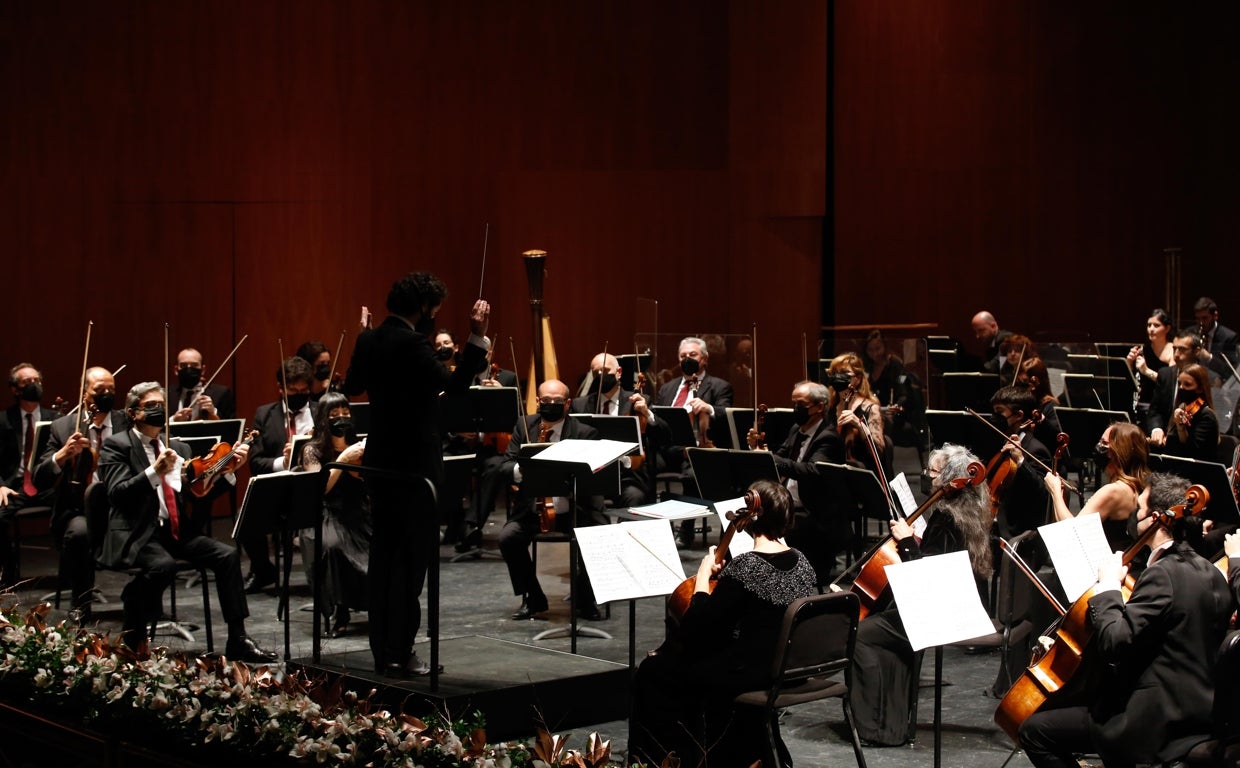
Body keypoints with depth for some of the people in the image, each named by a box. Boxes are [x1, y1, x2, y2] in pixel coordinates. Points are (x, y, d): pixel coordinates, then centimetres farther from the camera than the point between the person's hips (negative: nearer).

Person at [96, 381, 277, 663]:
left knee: (228, 555, -16)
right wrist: (154, 471, -28)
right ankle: (132, 637, -13)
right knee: (164, 565, -35)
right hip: (136, 534, -6)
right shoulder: (116, 445, 0)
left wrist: (228, 470, 3)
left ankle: (238, 640, -12)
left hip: (176, 531, 6)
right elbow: (117, 493, -15)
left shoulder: (179, 448, 19)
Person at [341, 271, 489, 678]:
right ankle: (399, 655, 0)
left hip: (380, 465, 8)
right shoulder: (412, 344, -19)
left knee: (384, 556, 13)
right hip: (414, 467, -8)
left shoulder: (370, 340, 6)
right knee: (411, 560, -2)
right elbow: (453, 383, -27)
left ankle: (382, 652, 18)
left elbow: (352, 386, 21)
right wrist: (478, 337, -26)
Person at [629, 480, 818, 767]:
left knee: (652, 673, 9)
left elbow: (695, 633, -20)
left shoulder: (744, 568, -22)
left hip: (749, 674, -8)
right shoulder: (802, 564, 1)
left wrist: (703, 577, -9)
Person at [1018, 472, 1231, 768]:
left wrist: (1108, 587, -12)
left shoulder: (1163, 575, -20)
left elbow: (1113, 644, -25)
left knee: (1035, 731, -6)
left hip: (1157, 723, -10)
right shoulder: (1210, 574, 9)